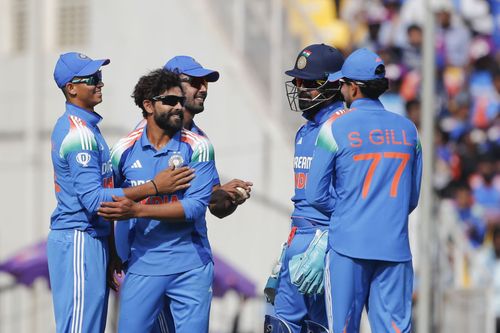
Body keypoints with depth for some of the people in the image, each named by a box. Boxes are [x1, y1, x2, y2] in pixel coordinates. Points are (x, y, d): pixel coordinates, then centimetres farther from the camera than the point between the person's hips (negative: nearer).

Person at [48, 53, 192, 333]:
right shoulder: (79, 132, -15)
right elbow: (93, 199, -22)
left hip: (92, 239, 10)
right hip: (79, 242, -10)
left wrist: (110, 250, 21)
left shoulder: (86, 126, 17)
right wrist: (153, 187, -24)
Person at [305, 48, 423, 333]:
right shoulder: (408, 129, 7)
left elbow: (317, 194, -2)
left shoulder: (335, 128, -4)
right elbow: (412, 196, 13)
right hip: (395, 246, 3)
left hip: (349, 245, -3)